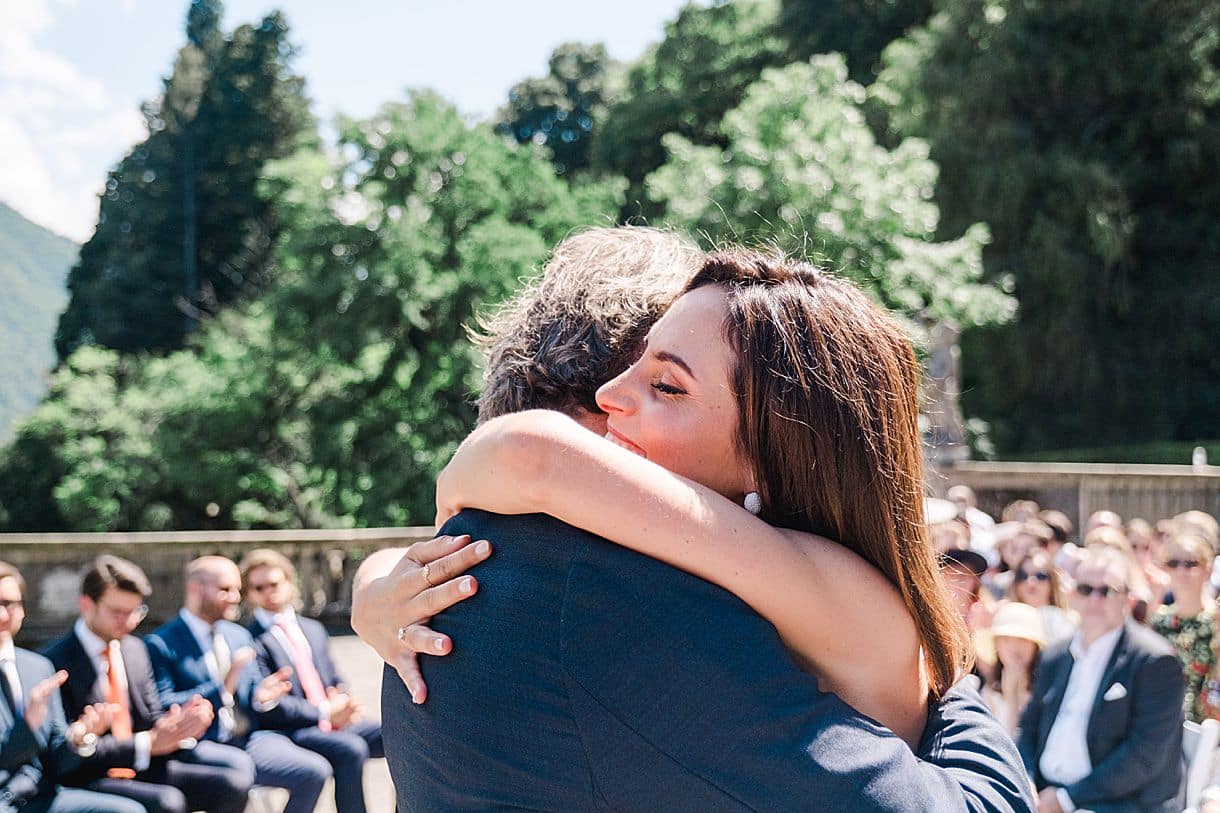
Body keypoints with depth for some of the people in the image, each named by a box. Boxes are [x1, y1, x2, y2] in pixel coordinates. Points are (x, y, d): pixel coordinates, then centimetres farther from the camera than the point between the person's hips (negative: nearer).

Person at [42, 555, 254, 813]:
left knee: (233, 782, -13)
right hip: (90, 779, -7)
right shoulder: (56, 662, -11)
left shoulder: (136, 649, 13)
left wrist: (181, 723, -7)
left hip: (144, 768, 7)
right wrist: (147, 743, -22)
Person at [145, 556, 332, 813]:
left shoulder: (240, 636, 19)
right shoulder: (161, 644, -3)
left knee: (316, 770, -14)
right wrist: (222, 688, -21)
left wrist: (261, 695, -5)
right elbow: (162, 708, -13)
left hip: (249, 739, 6)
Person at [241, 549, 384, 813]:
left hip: (334, 720, 7)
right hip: (290, 730, -7)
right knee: (352, 750, -32)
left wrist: (342, 701, -2)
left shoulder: (313, 629, 19)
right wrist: (324, 712, -18)